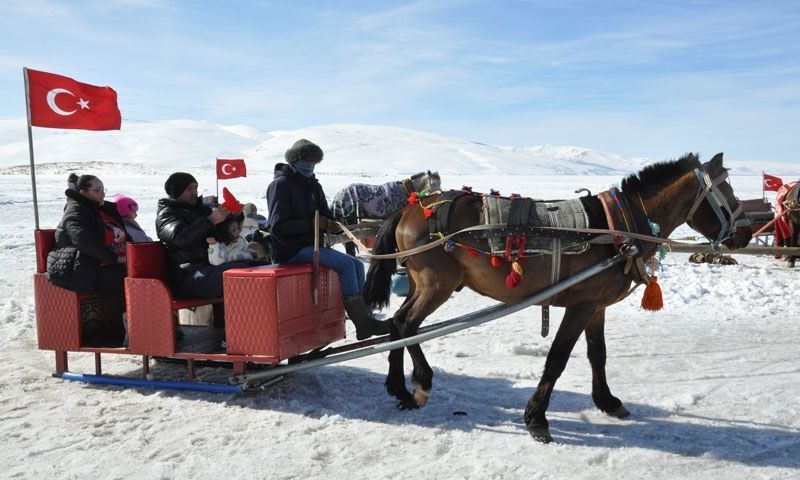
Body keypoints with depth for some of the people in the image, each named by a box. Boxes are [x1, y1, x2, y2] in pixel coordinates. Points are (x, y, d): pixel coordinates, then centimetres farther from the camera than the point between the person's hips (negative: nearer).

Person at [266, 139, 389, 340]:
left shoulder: (313, 186, 16)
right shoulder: (281, 184, -9)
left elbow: (325, 215, 21)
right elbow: (277, 227, -17)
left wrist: (330, 224, -4)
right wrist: (310, 224, -24)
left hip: (311, 245, 9)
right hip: (291, 250, -8)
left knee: (357, 265, -4)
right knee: (345, 263, -22)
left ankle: (364, 319, -5)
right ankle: (364, 324, -18)